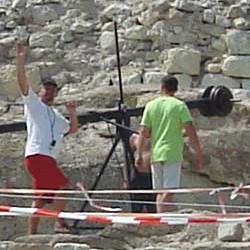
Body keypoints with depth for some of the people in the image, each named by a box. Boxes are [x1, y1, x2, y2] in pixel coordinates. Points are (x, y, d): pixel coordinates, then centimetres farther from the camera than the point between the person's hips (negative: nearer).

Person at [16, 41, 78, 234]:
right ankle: (60, 223, -17)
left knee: (40, 199, 5)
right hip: (37, 155, -8)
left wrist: (73, 113, 16)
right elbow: (22, 81, -4)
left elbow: (72, 129, 35)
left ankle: (32, 234, 6)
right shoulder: (33, 103, 8)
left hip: (48, 158, 8)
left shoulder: (56, 115, 28)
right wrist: (21, 59, -14)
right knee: (63, 186, -17)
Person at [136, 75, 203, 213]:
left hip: (155, 154, 4)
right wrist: (198, 154, -4)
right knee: (168, 191, -8)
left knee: (160, 191, 14)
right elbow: (190, 131, -9)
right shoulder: (179, 105, -3)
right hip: (173, 154, -4)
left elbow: (143, 133, 4)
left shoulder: (151, 105, 6)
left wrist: (139, 154, 11)